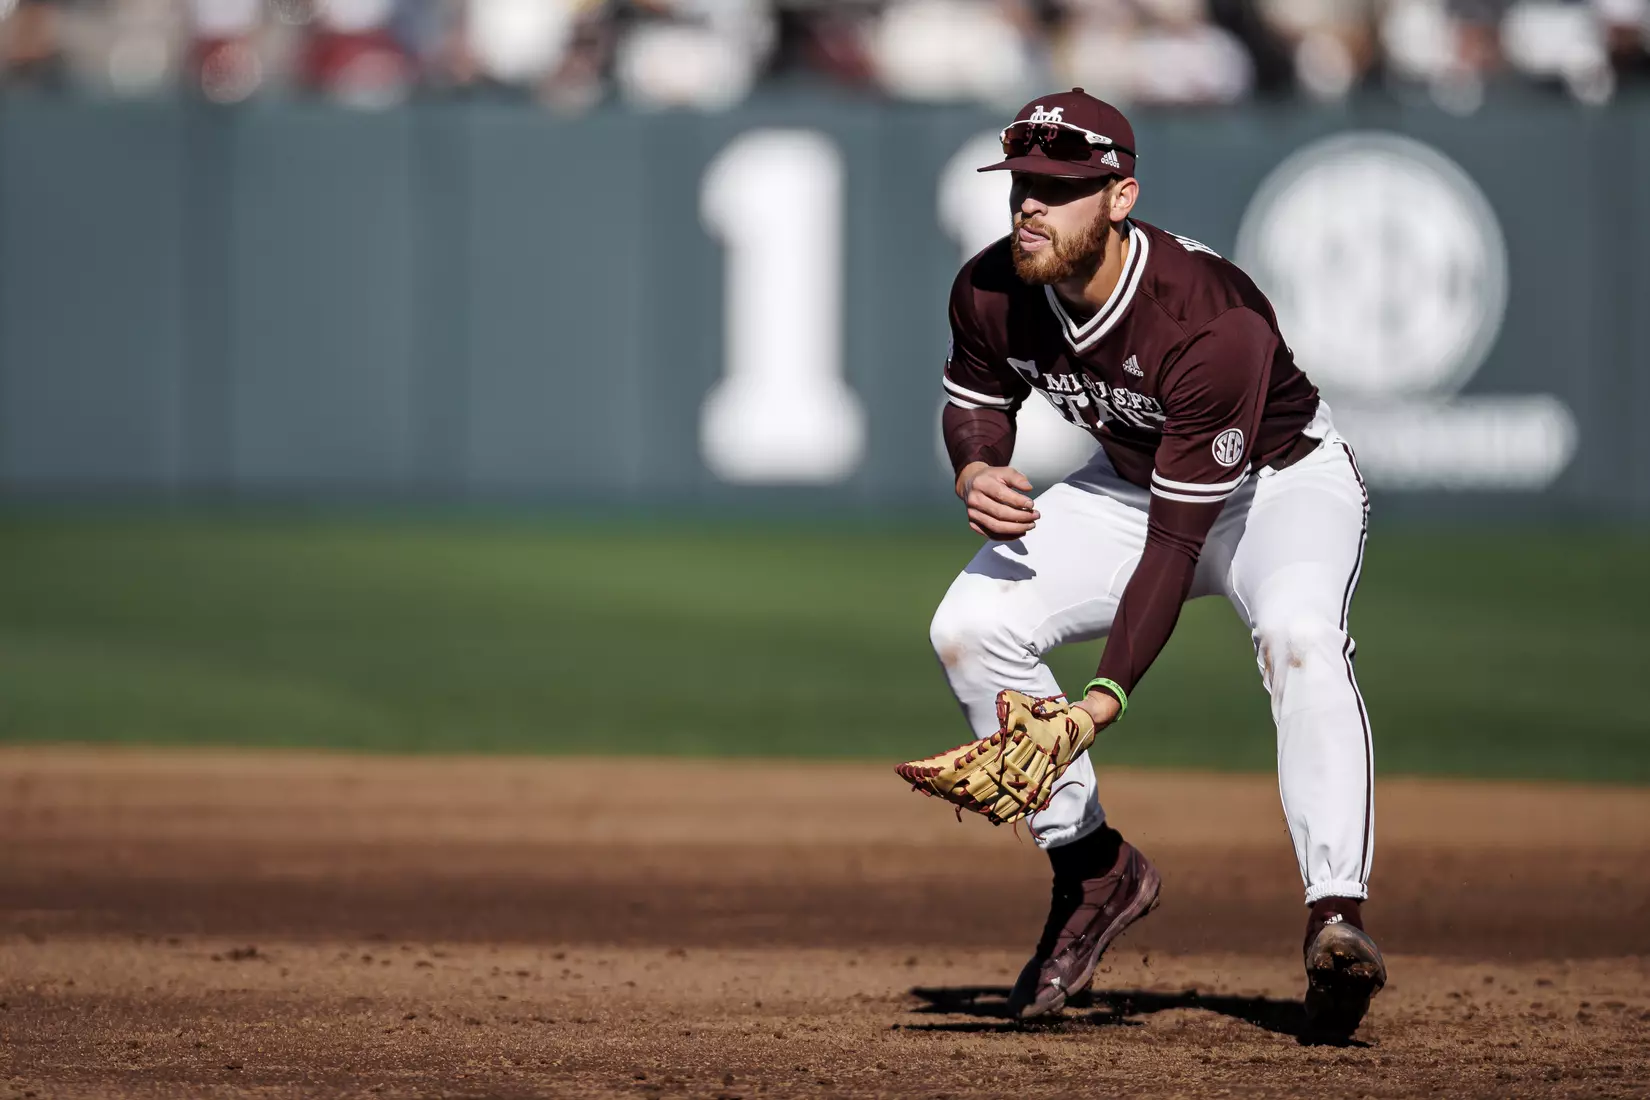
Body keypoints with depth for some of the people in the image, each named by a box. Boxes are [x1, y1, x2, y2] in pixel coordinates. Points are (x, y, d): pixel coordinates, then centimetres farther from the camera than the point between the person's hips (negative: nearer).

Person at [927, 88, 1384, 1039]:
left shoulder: (1214, 320, -37)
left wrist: (1109, 694, -41)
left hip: (1283, 483, -6)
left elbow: (1177, 539, -35)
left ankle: (1337, 918, -43)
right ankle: (1096, 871, 3)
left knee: (1299, 633, -37)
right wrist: (976, 472, -22)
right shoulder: (993, 292, -19)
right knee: (971, 627, -12)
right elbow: (976, 401, 4)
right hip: (1131, 486, 6)